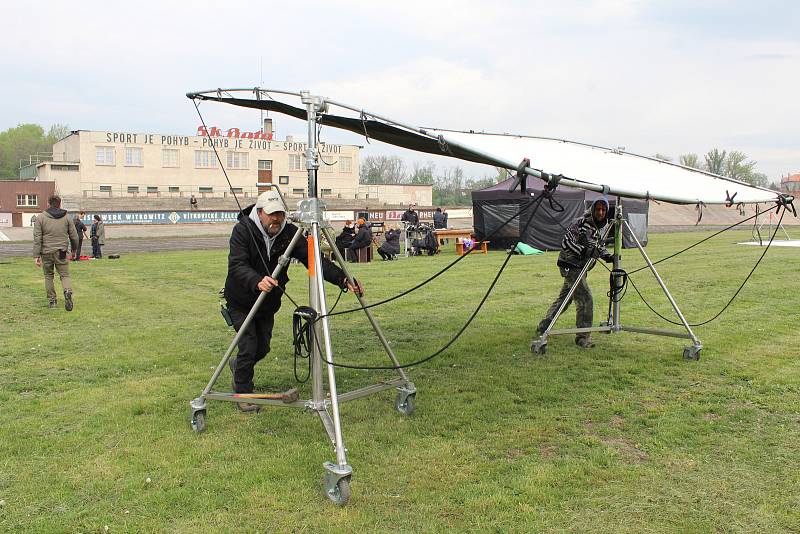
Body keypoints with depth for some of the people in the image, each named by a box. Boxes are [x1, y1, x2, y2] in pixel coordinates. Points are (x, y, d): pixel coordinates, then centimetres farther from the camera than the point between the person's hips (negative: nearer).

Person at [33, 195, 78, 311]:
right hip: (61, 252, 0)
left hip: (46, 252, 0)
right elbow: (74, 236, 5)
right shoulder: (67, 217, 3)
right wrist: (74, 249, 22)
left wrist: (36, 255, -4)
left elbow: (37, 238, -5)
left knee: (48, 276, 14)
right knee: (65, 275, 5)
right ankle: (68, 292, -24)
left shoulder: (41, 217, -1)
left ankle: (51, 300, 17)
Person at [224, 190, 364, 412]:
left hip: (269, 302, 4)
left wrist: (343, 279, -36)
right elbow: (237, 266, -35)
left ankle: (238, 365, 46)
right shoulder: (243, 230, -23)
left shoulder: (289, 232, -14)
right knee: (249, 347, -10)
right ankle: (242, 394, 14)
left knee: (262, 348, 13)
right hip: (241, 301, -4)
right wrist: (257, 282, -56)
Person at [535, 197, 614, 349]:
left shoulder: (599, 227, 10)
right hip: (571, 266, -10)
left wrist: (607, 256, 2)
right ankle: (583, 337, -7)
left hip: (579, 268, 10)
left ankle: (543, 327, 27)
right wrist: (584, 251, -31)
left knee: (564, 297, 16)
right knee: (585, 299, -13)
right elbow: (566, 242, -22)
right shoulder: (581, 223, -17)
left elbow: (598, 246, 21)